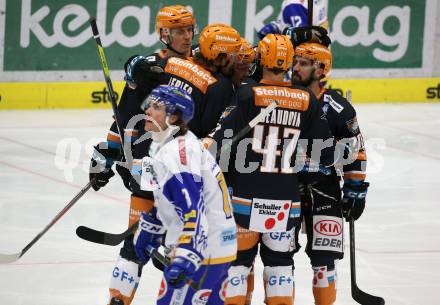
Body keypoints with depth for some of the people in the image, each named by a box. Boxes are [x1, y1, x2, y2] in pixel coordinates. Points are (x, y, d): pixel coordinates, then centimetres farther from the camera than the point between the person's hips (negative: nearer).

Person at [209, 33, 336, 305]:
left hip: (246, 194, -3)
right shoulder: (307, 100, 1)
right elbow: (326, 154, 4)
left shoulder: (248, 94, -9)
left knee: (238, 259, 6)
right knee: (280, 262, 15)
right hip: (286, 198, 3)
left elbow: (223, 140, -14)